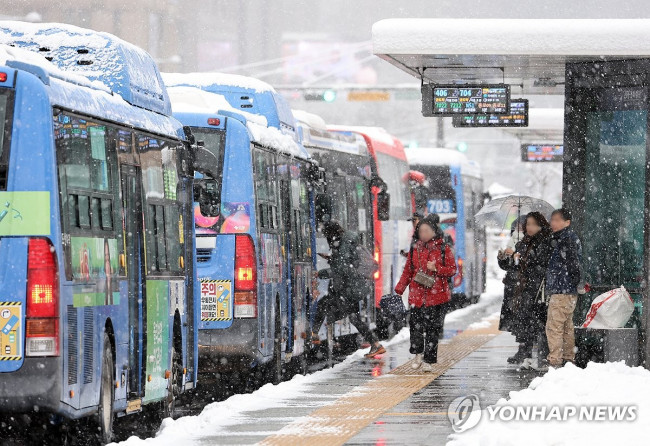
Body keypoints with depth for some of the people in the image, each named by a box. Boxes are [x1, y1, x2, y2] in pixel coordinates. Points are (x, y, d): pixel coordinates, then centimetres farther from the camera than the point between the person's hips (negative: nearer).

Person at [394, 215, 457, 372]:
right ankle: (418, 353, 22)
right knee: (416, 325, 0)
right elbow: (408, 271, 15)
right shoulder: (415, 249, 11)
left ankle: (429, 360, 5)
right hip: (417, 294, 2)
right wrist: (399, 289, 8)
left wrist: (436, 268, -14)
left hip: (436, 295, -2)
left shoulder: (443, 249, 2)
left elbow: (452, 269, 2)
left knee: (433, 329, -2)